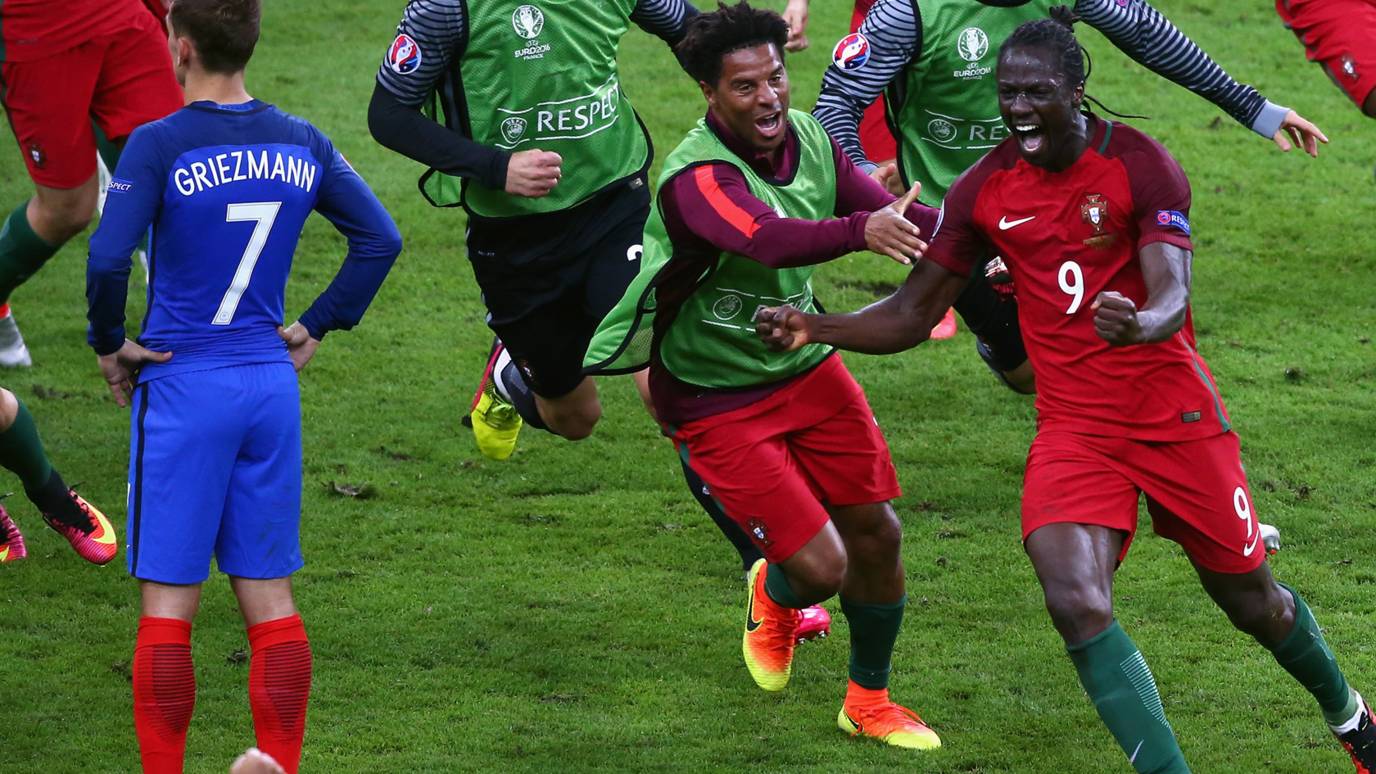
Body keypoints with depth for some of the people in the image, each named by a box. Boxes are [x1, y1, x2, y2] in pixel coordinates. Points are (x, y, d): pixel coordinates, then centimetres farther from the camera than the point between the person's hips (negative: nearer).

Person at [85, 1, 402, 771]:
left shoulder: (160, 145, -12)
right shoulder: (301, 143, 3)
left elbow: (108, 259, -21)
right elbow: (381, 238, 8)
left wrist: (109, 343, -5)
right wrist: (318, 326, 13)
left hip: (183, 388, -4)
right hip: (272, 386, 4)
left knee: (168, 605, 1)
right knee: (271, 598, 10)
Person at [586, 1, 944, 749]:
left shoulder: (807, 138, -5)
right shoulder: (696, 177, -30)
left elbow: (897, 218, -4)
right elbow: (769, 240, -49)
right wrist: (861, 229, -65)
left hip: (805, 365, 7)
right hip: (718, 400, -7)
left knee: (876, 534, 7)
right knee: (819, 567, -10)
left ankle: (868, 701, 31)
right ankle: (773, 599, 30)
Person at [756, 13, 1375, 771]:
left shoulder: (1140, 164, -12)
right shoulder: (984, 190, -2)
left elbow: (1173, 299, -23)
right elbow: (911, 316, 3)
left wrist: (1139, 326, -48)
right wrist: (814, 329, -14)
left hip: (1174, 414, -2)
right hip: (1073, 425, 2)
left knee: (1251, 600, 10)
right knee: (1077, 605, -22)